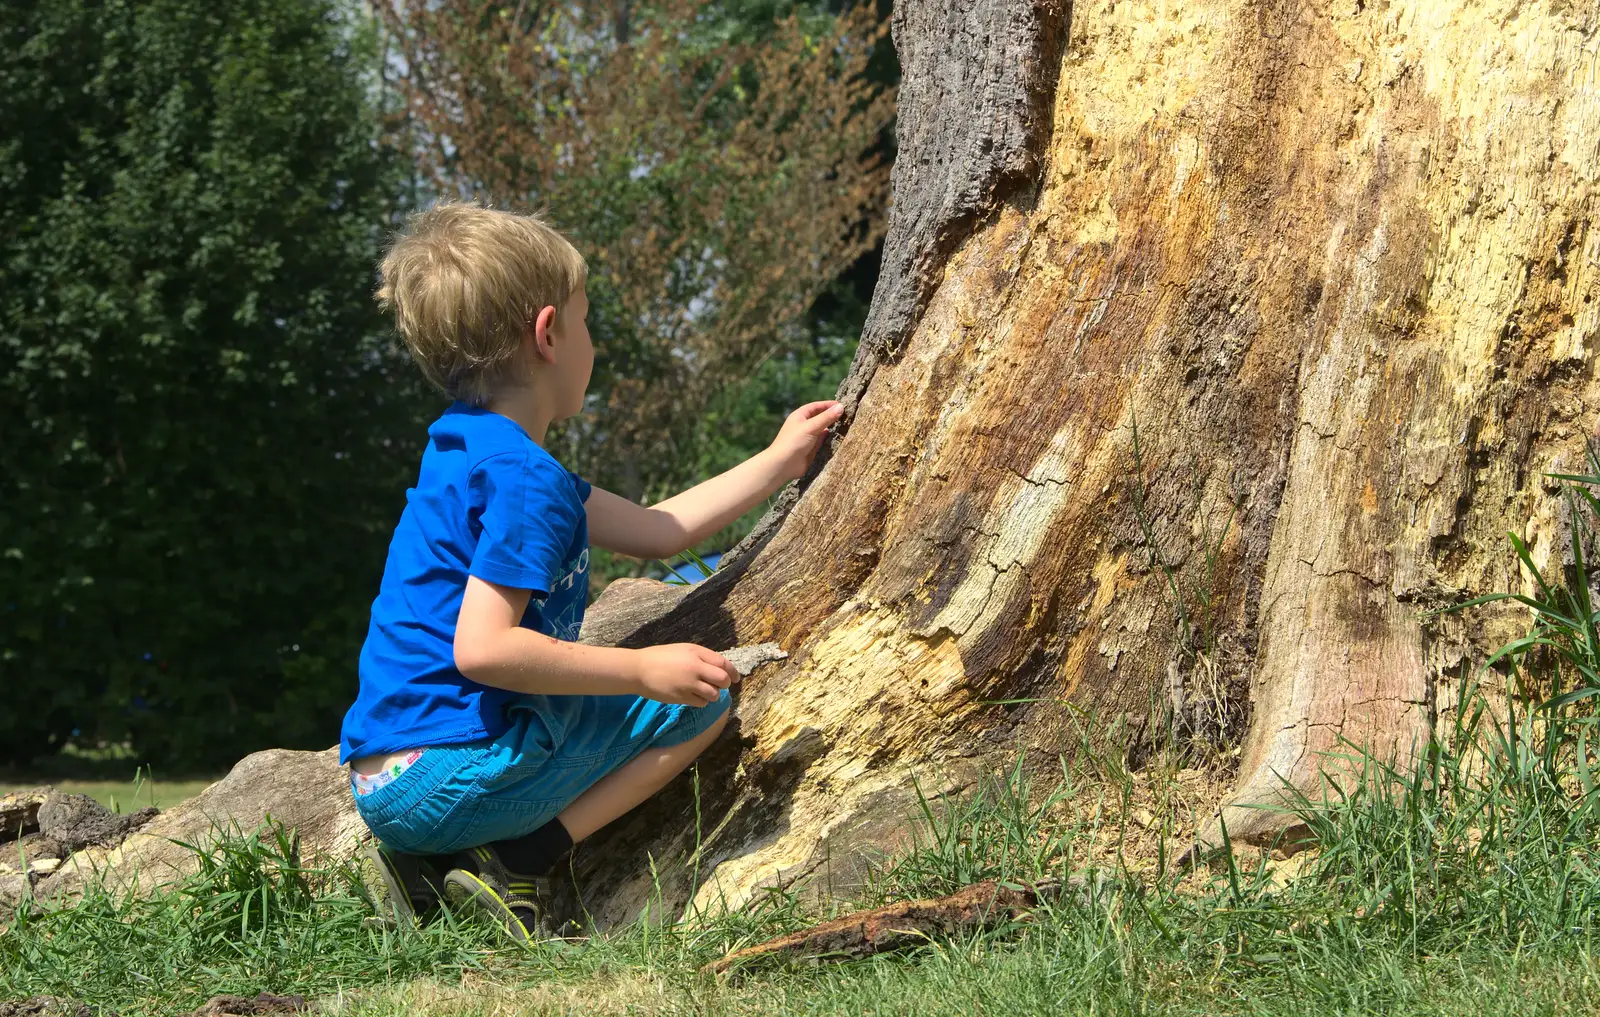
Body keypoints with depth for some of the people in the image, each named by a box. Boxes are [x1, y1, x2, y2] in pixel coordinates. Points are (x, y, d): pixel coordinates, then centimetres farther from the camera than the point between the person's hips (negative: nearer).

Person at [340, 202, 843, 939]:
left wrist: (780, 461, 33)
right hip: (454, 775, -9)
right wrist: (646, 671, -17)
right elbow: (481, 648, -24)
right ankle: (514, 865, -9)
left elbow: (657, 531, 25)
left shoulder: (469, 451, 18)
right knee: (699, 700, 2)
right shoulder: (523, 478, -15)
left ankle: (427, 859, 11)